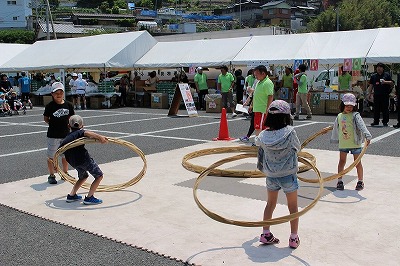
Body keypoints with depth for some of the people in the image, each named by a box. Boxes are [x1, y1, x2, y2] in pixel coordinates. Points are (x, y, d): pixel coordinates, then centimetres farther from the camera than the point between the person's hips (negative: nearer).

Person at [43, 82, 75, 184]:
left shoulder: (68, 105, 0)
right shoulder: (50, 106, -8)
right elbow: (45, 118, 1)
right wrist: (53, 124, -9)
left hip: (66, 134, 3)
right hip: (53, 135, -3)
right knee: (51, 156, 4)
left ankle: (65, 173, 31)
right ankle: (51, 175, 16)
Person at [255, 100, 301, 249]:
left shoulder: (263, 135, -7)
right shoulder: (289, 132, -17)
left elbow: (257, 142, 13)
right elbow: (297, 147, -4)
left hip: (271, 175, 3)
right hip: (288, 175, -3)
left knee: (270, 204, 20)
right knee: (293, 207, 12)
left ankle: (265, 234, 25)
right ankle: (294, 238, 18)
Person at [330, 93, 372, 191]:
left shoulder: (355, 115, -9)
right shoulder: (339, 116, 6)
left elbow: (361, 125, -24)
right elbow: (336, 129, 20)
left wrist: (367, 136, -38)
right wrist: (334, 139, 29)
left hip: (355, 143, -4)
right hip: (343, 143, 4)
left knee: (357, 162, 4)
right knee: (342, 161, 9)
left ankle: (360, 181, 16)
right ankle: (339, 181, 18)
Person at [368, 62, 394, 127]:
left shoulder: (387, 75, 7)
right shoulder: (373, 76, 14)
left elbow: (392, 83, 3)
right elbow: (371, 85, 14)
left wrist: (385, 82, -13)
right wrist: (370, 93, 7)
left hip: (385, 95, -2)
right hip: (376, 95, 2)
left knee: (385, 109, -1)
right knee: (376, 109, 5)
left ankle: (385, 122, 5)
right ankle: (376, 121, 14)